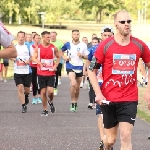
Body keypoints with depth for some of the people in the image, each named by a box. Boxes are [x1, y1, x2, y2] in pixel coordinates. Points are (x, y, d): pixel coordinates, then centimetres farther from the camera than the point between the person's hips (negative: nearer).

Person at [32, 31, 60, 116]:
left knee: (50, 91, -12)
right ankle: (45, 110, 15)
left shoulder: (53, 48, 1)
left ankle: (51, 102, 21)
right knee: (43, 91, 3)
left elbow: (58, 57, 13)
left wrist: (55, 66, -2)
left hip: (51, 73, 0)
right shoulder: (38, 48, 0)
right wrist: (39, 62, -25)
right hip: (41, 73, 0)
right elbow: (34, 58, -5)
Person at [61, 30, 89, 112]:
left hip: (79, 67, 2)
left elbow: (87, 56, 4)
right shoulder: (68, 44, -1)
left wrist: (82, 56, -16)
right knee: (73, 84, -22)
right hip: (70, 67, -2)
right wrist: (64, 57, -1)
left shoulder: (83, 45, -1)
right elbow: (61, 51, 17)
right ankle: (72, 103, -11)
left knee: (77, 87, 12)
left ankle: (75, 102, 30)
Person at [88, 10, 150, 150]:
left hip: (130, 99, 0)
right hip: (108, 99, 0)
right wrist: (98, 93, -12)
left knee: (126, 137, -11)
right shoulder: (105, 45, -7)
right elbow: (91, 70, -1)